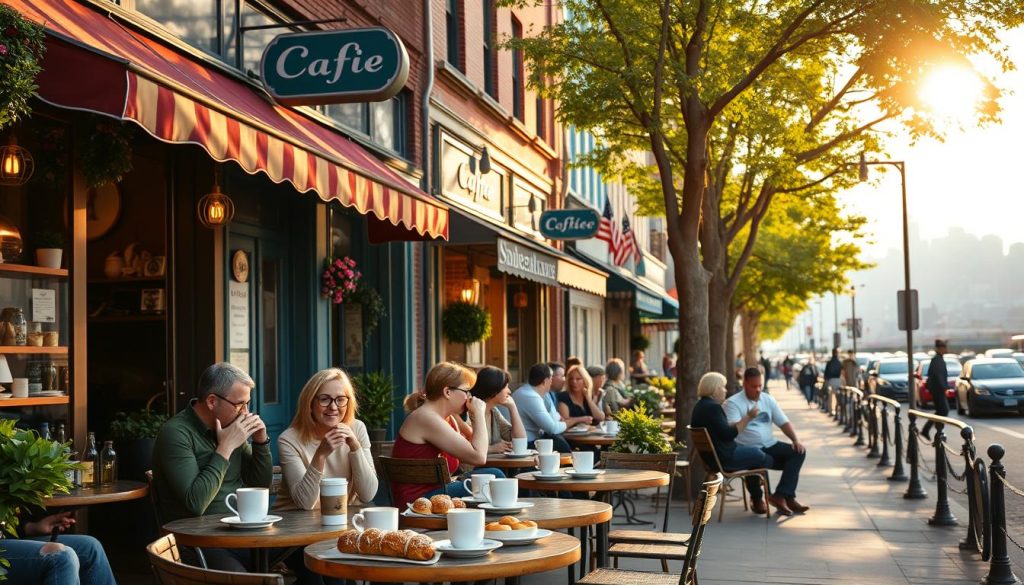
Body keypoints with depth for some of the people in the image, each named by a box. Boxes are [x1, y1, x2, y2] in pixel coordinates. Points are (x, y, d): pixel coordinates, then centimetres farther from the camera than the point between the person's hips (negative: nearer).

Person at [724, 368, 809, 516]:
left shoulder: (768, 399, 13)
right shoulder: (733, 403, -5)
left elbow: (784, 422, 12)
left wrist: (796, 440, -6)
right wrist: (748, 418, -36)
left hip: (770, 446, 6)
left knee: (798, 452, -15)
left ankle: (782, 496, -21)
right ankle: (757, 499, -7)